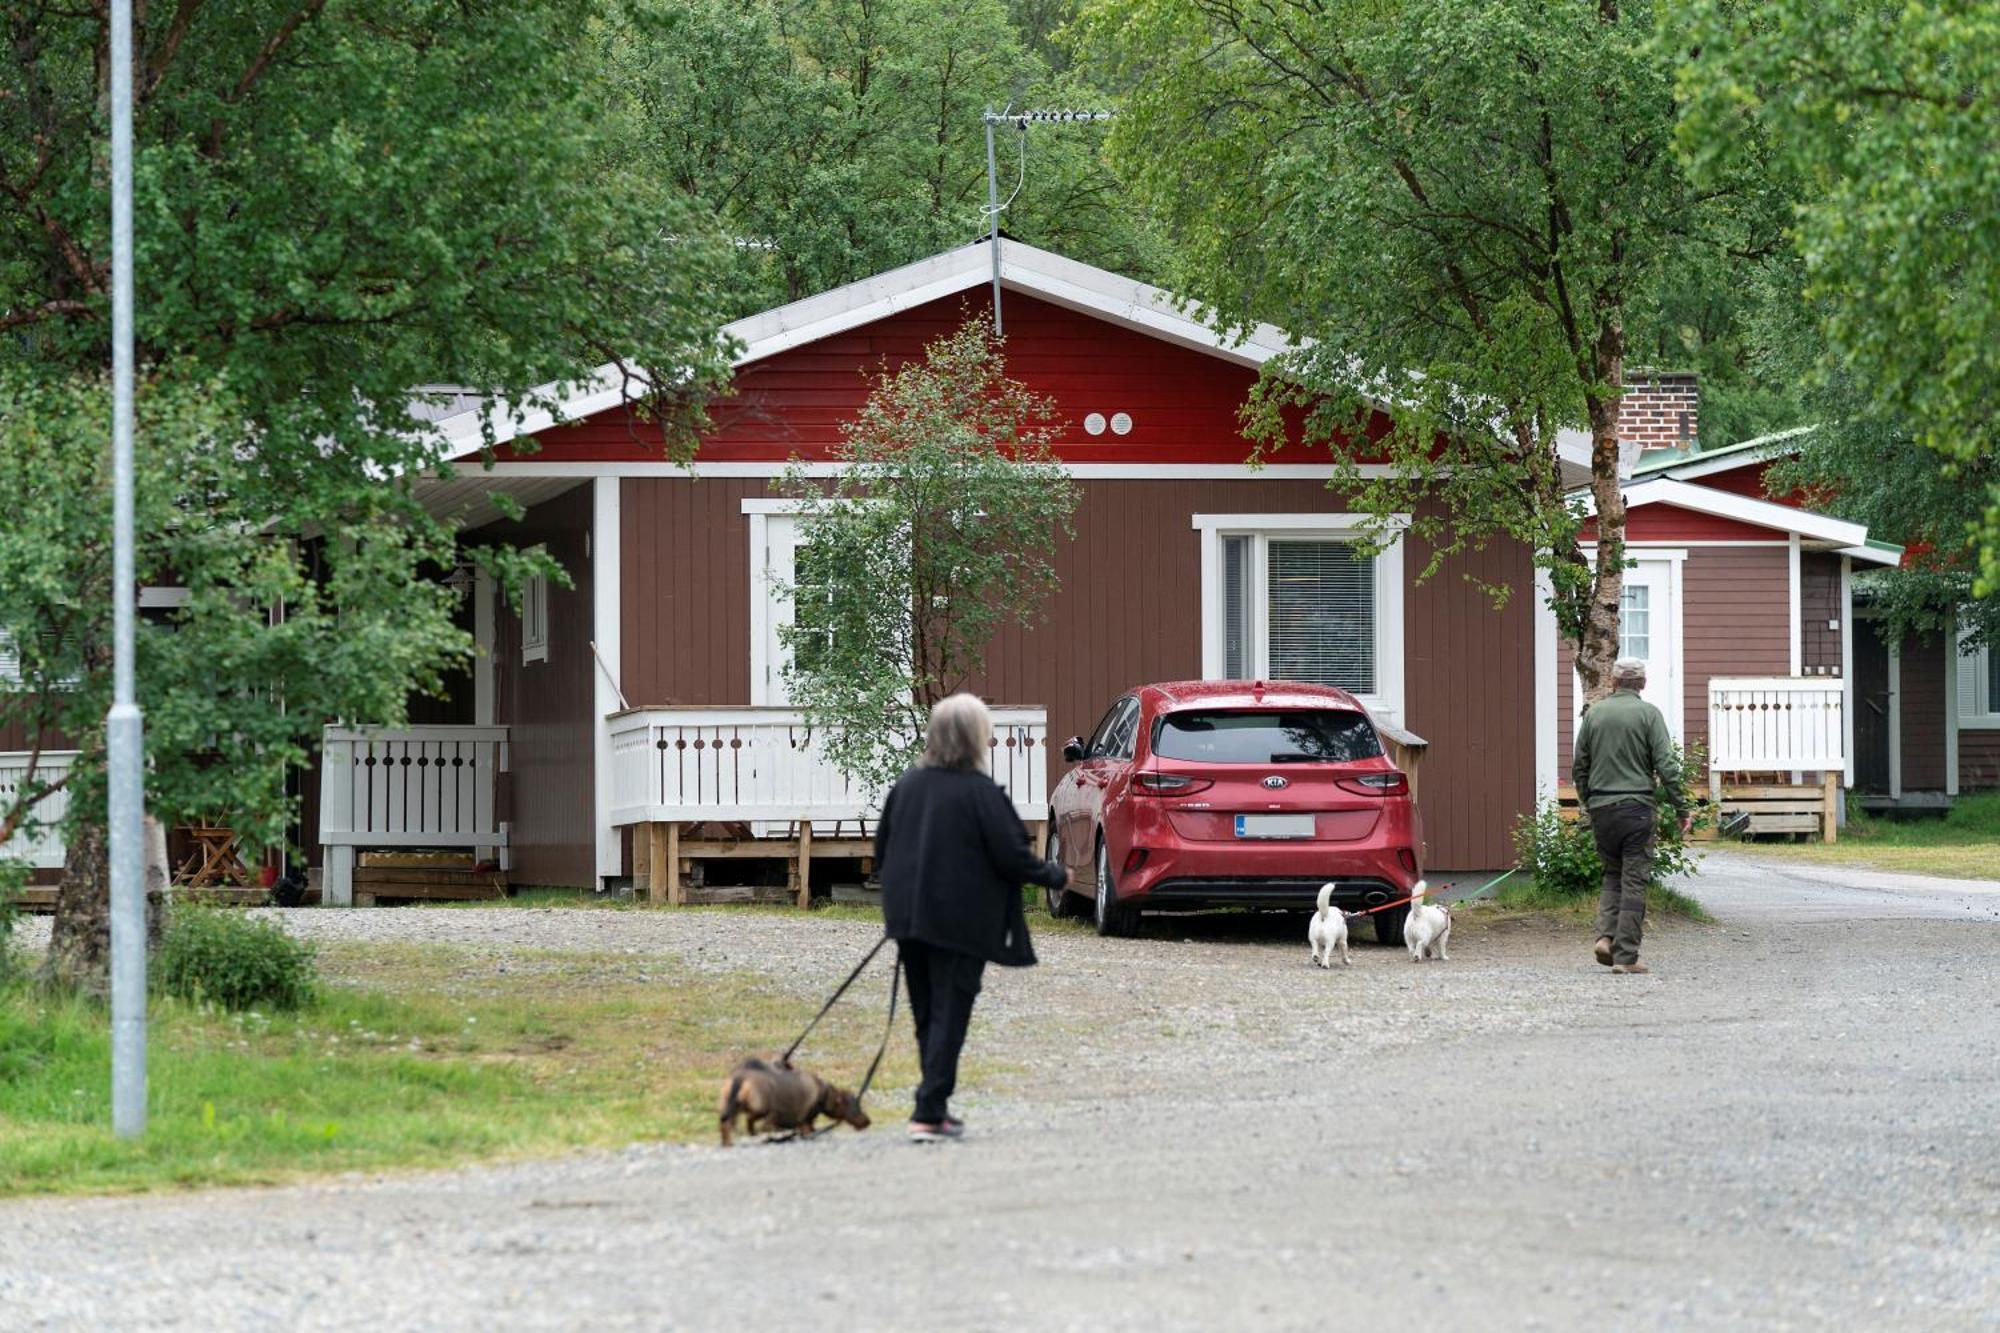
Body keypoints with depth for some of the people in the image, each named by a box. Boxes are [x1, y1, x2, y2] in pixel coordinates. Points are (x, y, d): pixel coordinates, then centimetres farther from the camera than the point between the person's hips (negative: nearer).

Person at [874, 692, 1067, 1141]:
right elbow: (1012, 857, -13)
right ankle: (929, 1112, -6)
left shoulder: (907, 785, 3)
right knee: (949, 1015, -1)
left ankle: (935, 1105, 22)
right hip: (960, 921, -6)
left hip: (910, 917, 6)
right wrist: (1056, 876, 4)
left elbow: (881, 850, 10)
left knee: (927, 1015, 16)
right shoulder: (980, 793, -15)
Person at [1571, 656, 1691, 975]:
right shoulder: (1648, 714, -4)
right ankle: (1626, 956, -2)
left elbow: (1579, 766, 10)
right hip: (1637, 805, -3)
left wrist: (1586, 803, 24)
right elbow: (1666, 765, -9)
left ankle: (1606, 936, -1)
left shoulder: (1594, 713, 6)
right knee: (1634, 881, 0)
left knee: (1613, 874, 19)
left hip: (1601, 807, 3)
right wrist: (1681, 809, -4)